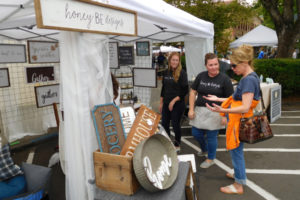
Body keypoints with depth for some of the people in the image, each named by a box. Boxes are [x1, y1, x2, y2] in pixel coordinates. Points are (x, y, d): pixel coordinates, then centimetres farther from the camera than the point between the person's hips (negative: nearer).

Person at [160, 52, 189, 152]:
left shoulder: (182, 73, -10)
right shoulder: (166, 73, 7)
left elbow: (185, 90, -12)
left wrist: (174, 101, -16)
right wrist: (161, 103, 14)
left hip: (178, 104, -5)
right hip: (166, 103, 5)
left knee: (175, 124, 4)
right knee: (164, 124, 10)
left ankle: (177, 145, 25)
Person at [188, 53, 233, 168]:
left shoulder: (224, 79, -7)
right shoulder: (201, 76, 4)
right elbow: (193, 92, 7)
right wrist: (191, 109, 1)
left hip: (214, 113, -4)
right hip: (200, 111, 4)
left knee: (211, 136, 4)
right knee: (196, 134, 11)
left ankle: (210, 159, 29)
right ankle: (204, 149, 43)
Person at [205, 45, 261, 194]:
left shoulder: (249, 79, -22)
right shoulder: (246, 78, 9)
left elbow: (245, 108, -29)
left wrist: (223, 110, -40)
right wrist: (218, 99, 16)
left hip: (240, 121, -9)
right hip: (236, 120, 9)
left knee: (236, 151, 3)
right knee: (236, 150, 22)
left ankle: (239, 185, 19)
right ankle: (238, 174, 41)